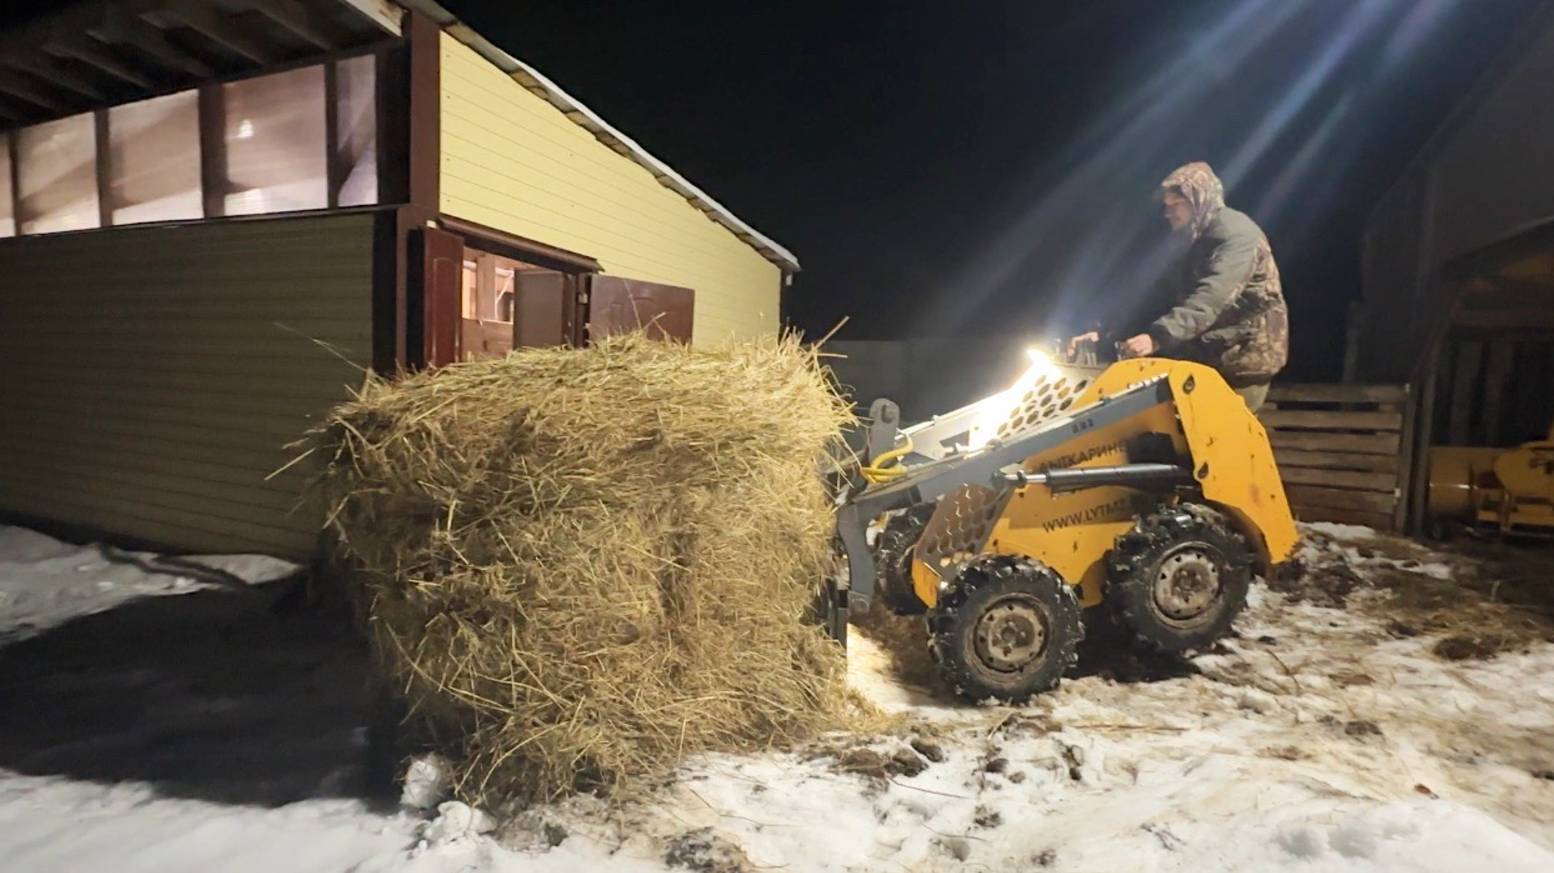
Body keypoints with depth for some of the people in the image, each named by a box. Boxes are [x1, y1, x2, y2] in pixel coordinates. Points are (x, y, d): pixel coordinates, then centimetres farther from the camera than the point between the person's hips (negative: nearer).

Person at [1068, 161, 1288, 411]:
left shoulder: (1235, 232, -15)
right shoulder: (1194, 243, 16)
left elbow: (1209, 298, -31)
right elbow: (1159, 295, 10)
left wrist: (1158, 337, -45)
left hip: (1244, 354, -8)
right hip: (1211, 354, 9)